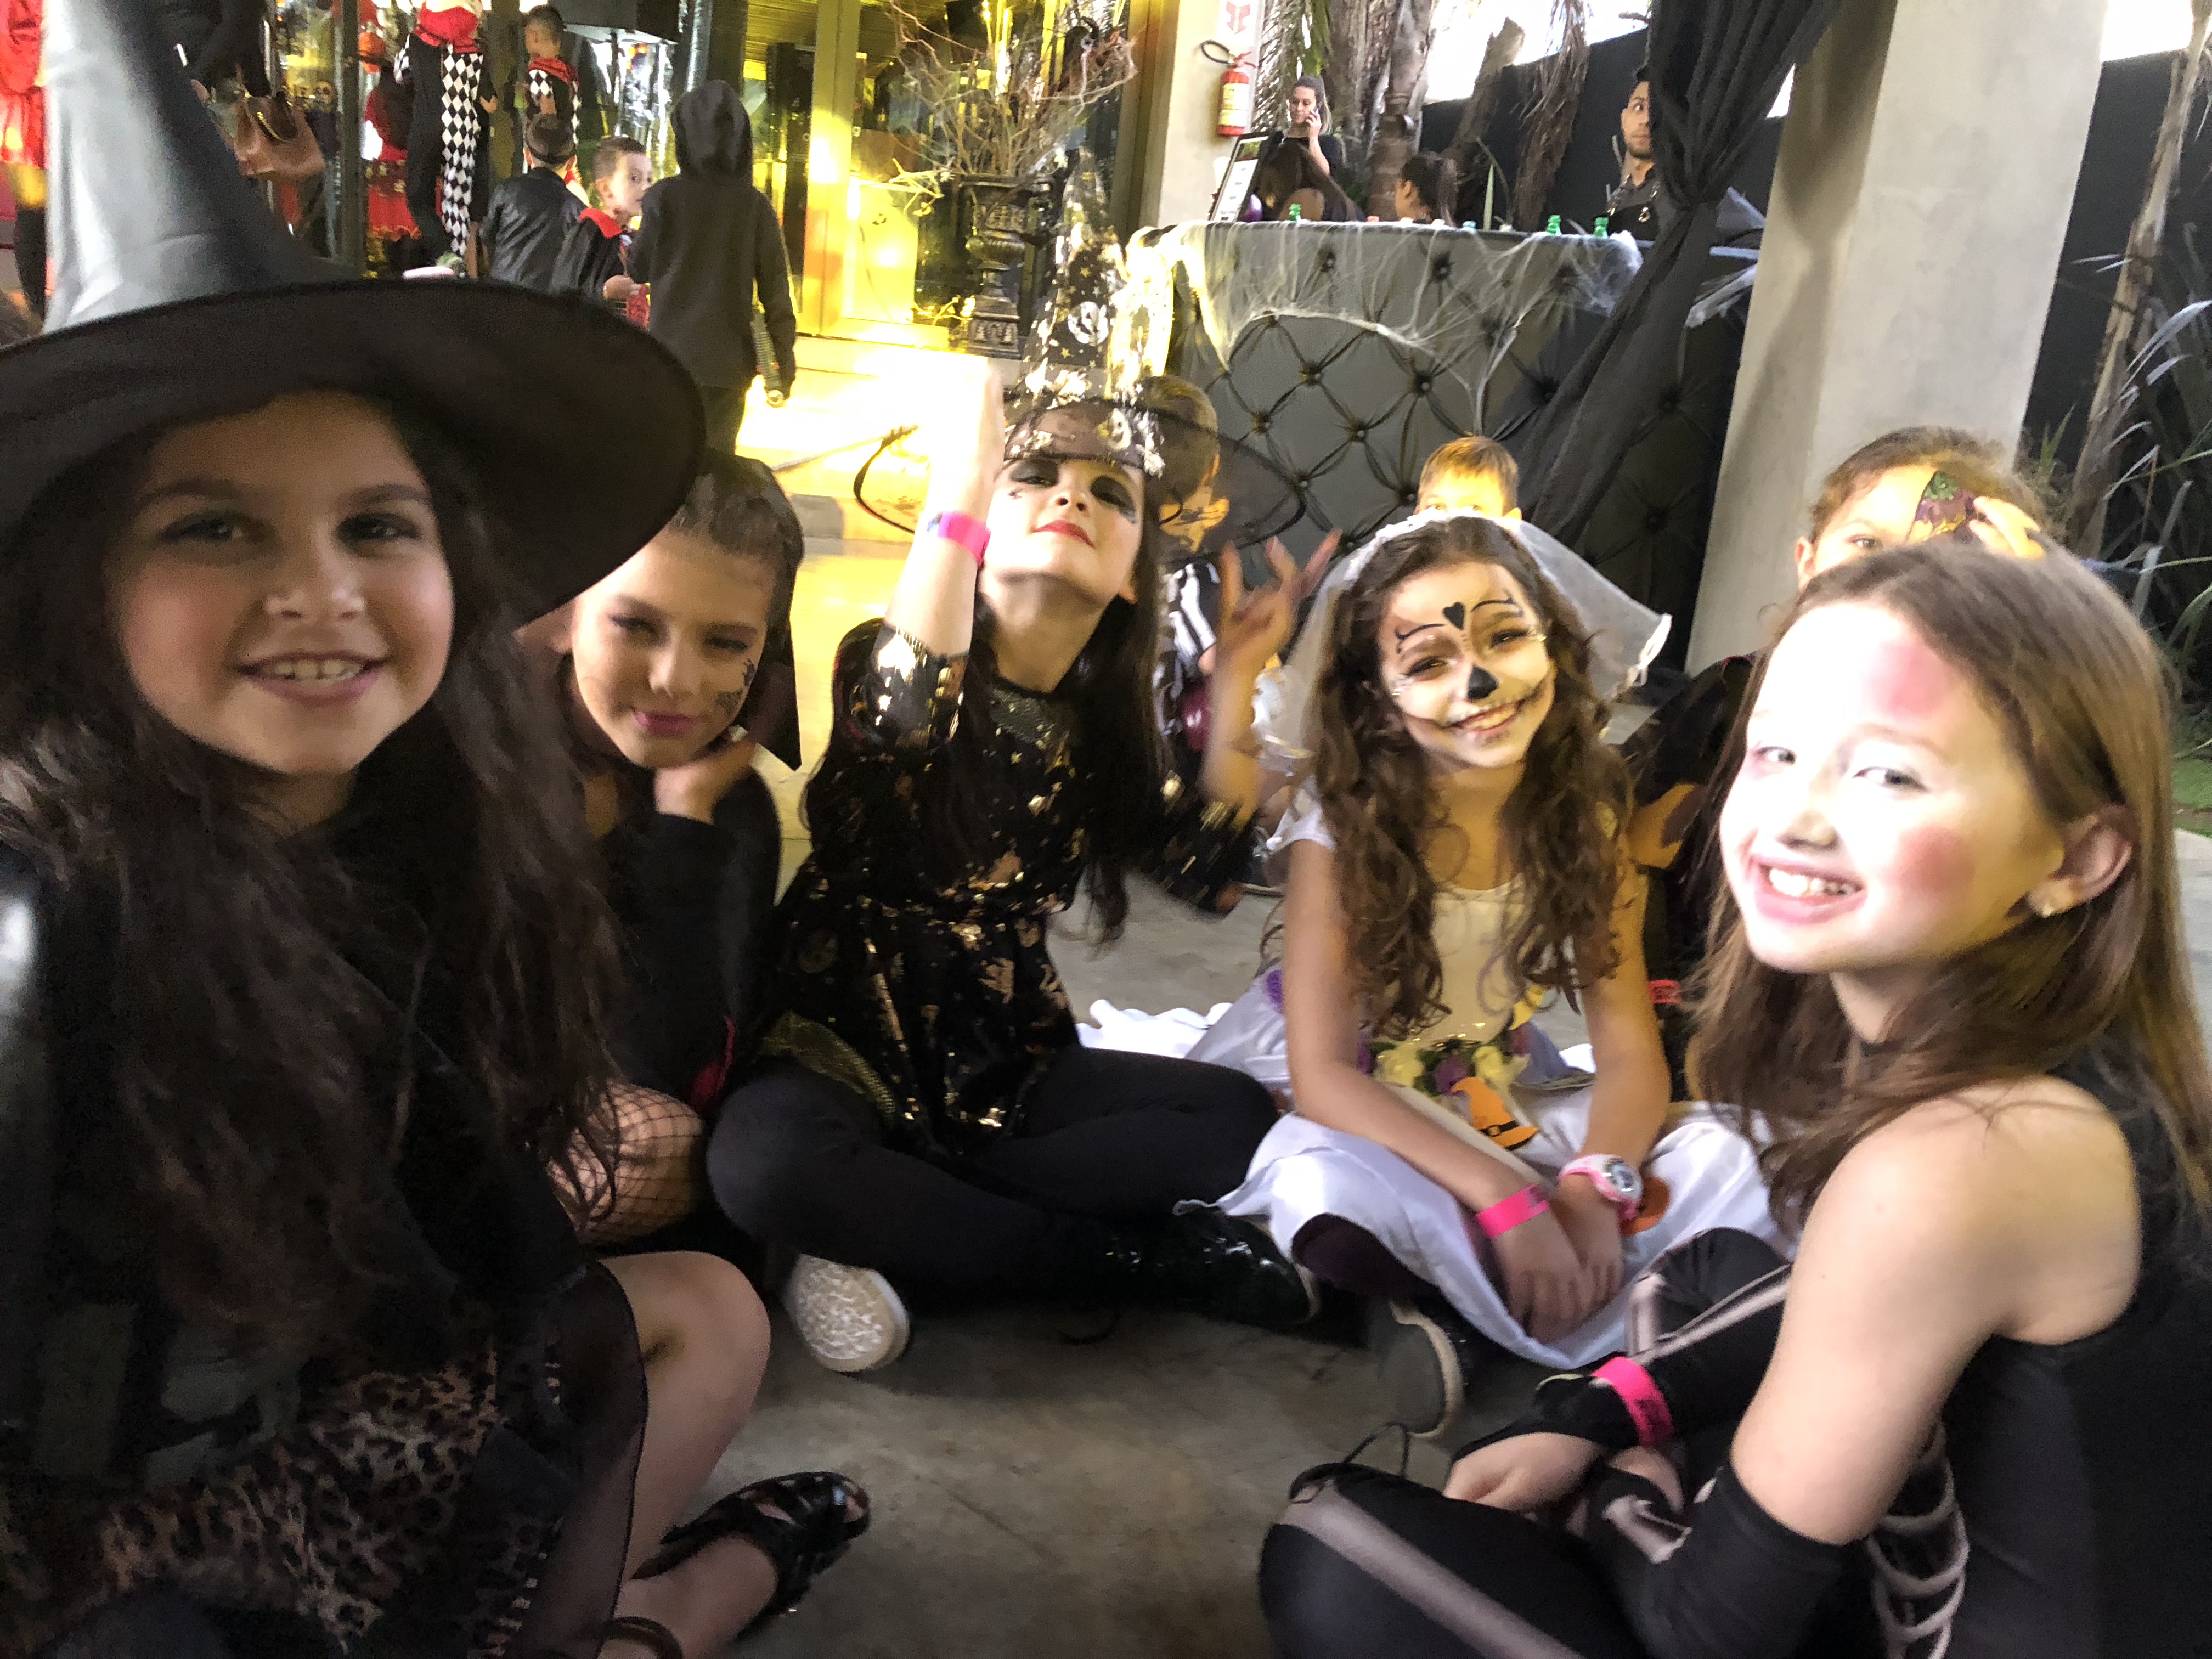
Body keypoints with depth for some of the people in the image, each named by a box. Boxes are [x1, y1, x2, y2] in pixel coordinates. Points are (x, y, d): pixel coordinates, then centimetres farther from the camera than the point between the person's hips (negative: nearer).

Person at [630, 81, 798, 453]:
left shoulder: (664, 196, -6)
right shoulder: (755, 206, -2)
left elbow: (638, 270, 3)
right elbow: (775, 288, -1)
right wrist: (784, 358, 7)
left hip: (671, 356, -1)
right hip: (729, 361, 1)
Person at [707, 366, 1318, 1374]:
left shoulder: (1102, 727, 6)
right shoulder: (890, 660, -9)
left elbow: (1207, 876, -5)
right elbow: (900, 721, -34)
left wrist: (1235, 688, -9)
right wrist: (957, 488, -39)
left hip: (1006, 1066, 5)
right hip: (847, 1041, -4)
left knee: (1237, 1116, -17)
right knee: (760, 1163, -37)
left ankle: (891, 1231, -16)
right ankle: (1134, 1262, -21)